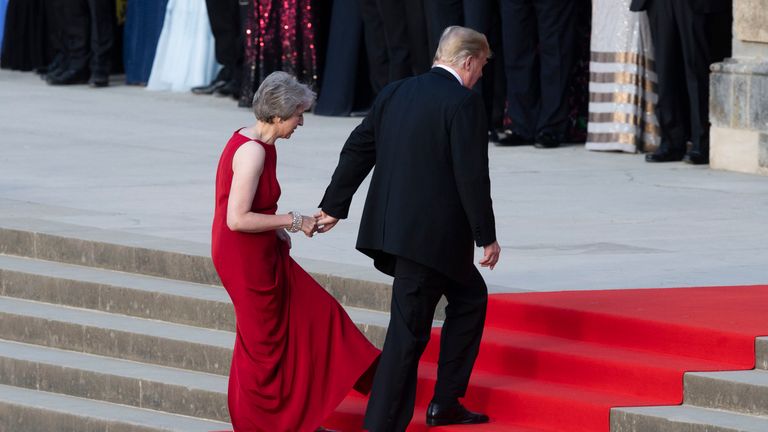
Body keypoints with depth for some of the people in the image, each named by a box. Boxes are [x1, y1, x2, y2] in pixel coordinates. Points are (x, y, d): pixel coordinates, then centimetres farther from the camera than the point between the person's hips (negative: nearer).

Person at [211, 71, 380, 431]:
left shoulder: (251, 142, 6)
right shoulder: (253, 152, -24)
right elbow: (237, 219, -27)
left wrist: (277, 229, 7)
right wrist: (291, 222, -19)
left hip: (261, 253, 10)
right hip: (246, 257, -10)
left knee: (314, 312, 15)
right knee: (263, 339, 4)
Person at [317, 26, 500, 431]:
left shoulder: (395, 93, 10)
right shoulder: (464, 102, -12)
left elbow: (357, 150, 13)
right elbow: (472, 174, -15)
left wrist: (333, 207, 21)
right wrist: (487, 237, -9)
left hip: (391, 227, 8)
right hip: (432, 235, -8)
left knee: (470, 295, 22)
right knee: (408, 332, -2)